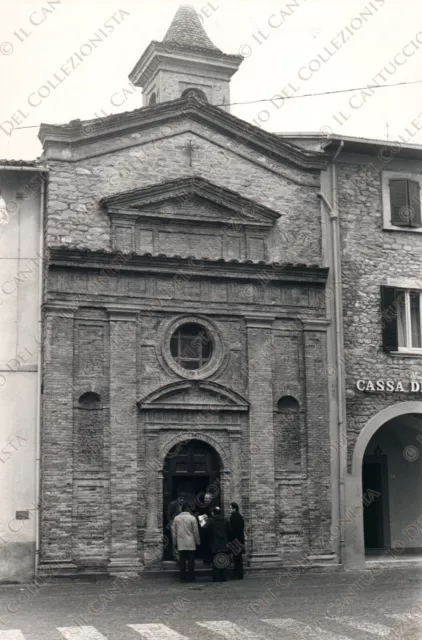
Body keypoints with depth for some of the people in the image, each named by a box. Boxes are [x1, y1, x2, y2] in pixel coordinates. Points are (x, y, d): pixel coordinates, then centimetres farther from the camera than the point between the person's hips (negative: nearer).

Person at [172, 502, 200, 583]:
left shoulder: (176, 518, 3)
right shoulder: (192, 518, -6)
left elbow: (174, 532, 8)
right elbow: (196, 531, -3)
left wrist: (175, 543, 16)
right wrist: (197, 542, 7)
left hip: (180, 544, 3)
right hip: (190, 543, -3)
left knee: (182, 561, 5)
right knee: (191, 561, 2)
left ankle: (182, 578, 6)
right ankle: (191, 578, 1)